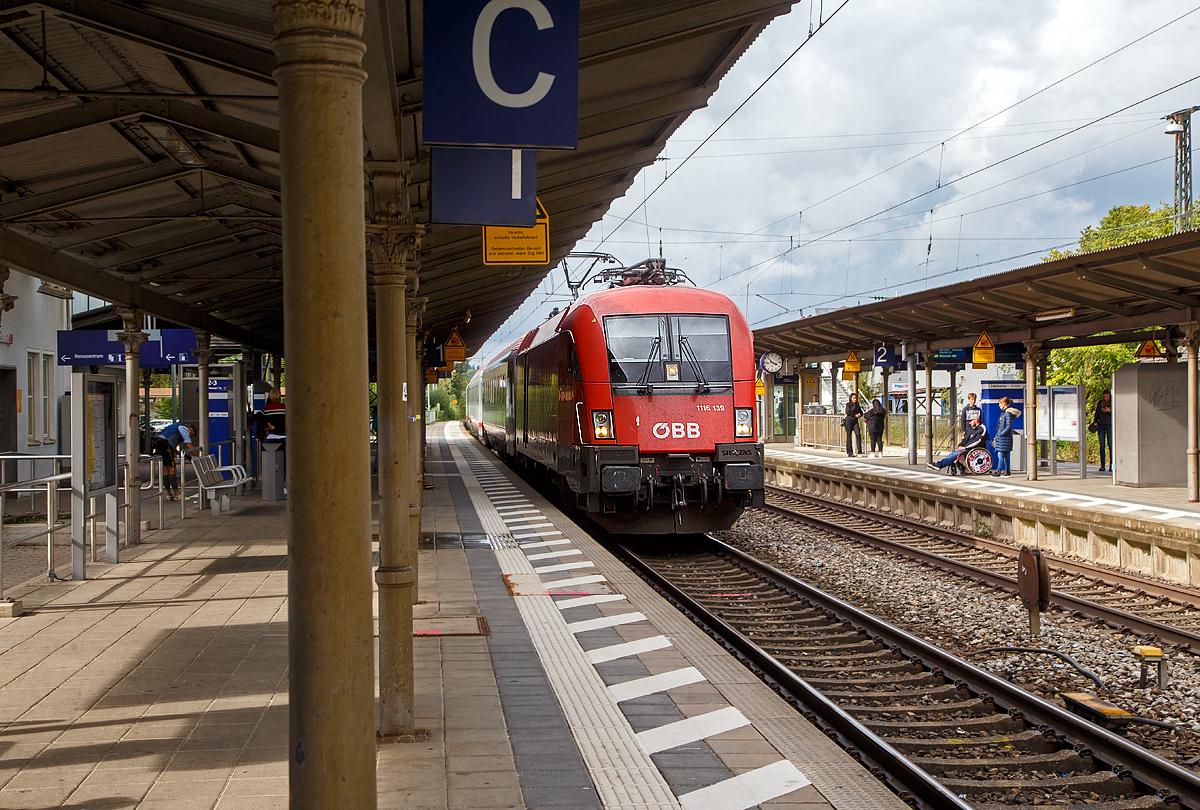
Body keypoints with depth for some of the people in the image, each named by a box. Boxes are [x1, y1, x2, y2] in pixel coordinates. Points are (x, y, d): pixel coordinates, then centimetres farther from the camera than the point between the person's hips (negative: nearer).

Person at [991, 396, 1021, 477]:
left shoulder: (1008, 413, -14)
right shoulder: (1004, 413, 16)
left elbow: (1009, 427, -20)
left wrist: (1001, 434, -17)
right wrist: (997, 436, 17)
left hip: (1004, 437, -10)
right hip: (1001, 437, 10)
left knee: (1001, 454, -8)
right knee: (1004, 455, 12)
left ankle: (998, 471, -7)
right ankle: (1006, 471, 16)